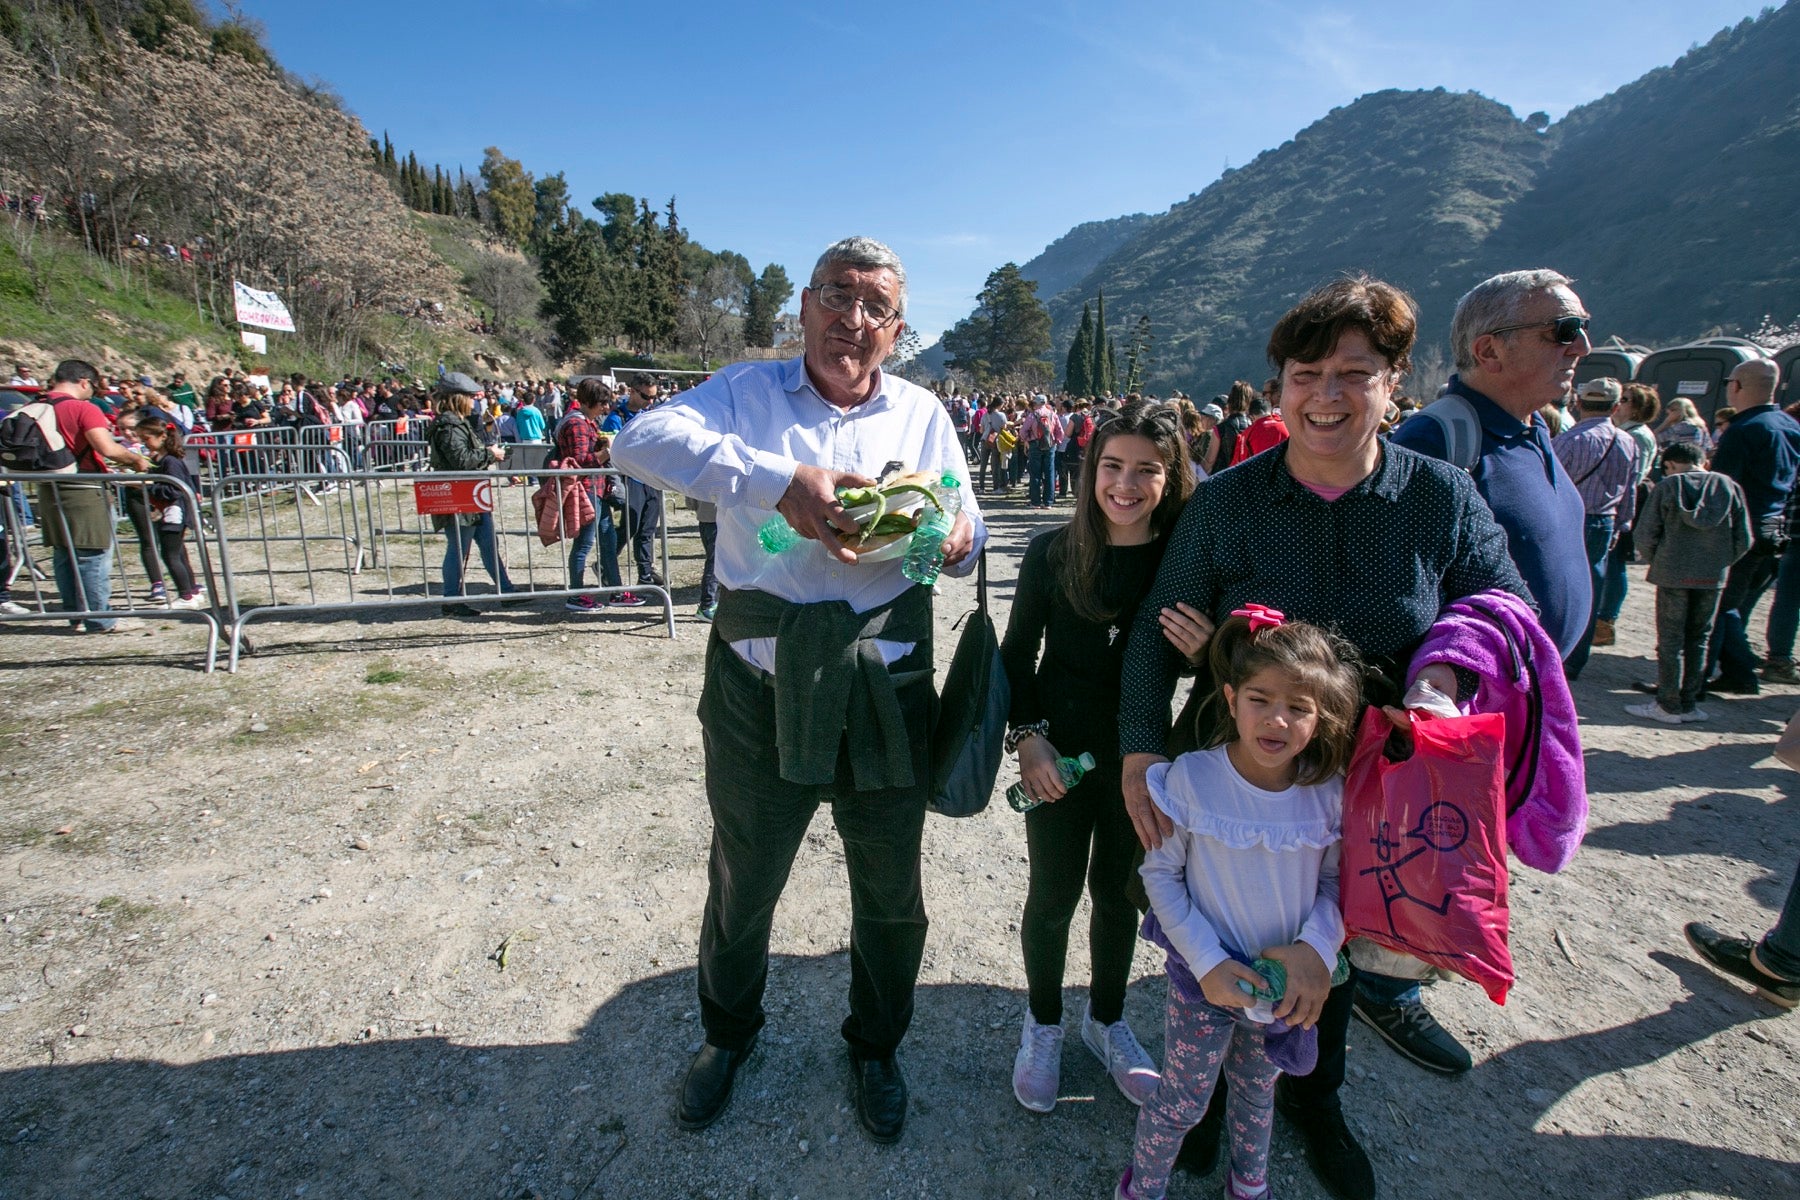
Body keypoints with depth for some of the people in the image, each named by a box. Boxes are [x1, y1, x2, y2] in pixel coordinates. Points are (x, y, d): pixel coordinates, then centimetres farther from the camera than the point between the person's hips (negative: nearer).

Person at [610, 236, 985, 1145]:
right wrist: (779, 481, -28)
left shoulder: (922, 414, 10)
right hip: (760, 693, -1)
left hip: (886, 698, 2)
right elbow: (641, 440, -15)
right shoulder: (749, 391, 2)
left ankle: (875, 1047, 46)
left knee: (891, 897, 16)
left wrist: (956, 540, -18)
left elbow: (968, 527, 7)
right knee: (741, 882, 19)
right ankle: (728, 1032, 50)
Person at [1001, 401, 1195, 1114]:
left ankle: (1106, 1021, 43)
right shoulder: (1053, 553, -10)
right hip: (1060, 756, -1)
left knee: (1121, 893, 18)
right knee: (1054, 894, 12)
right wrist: (1028, 737, -12)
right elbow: (1016, 653, -3)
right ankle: (1043, 1026, 37)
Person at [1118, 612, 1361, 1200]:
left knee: (1257, 1091, 27)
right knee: (1182, 1103, 14)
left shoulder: (1329, 793, -15)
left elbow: (1335, 882, -2)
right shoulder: (1191, 778, -23)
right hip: (1205, 981, -3)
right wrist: (1208, 963, -18)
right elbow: (1160, 874, -14)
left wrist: (1316, 949, -17)